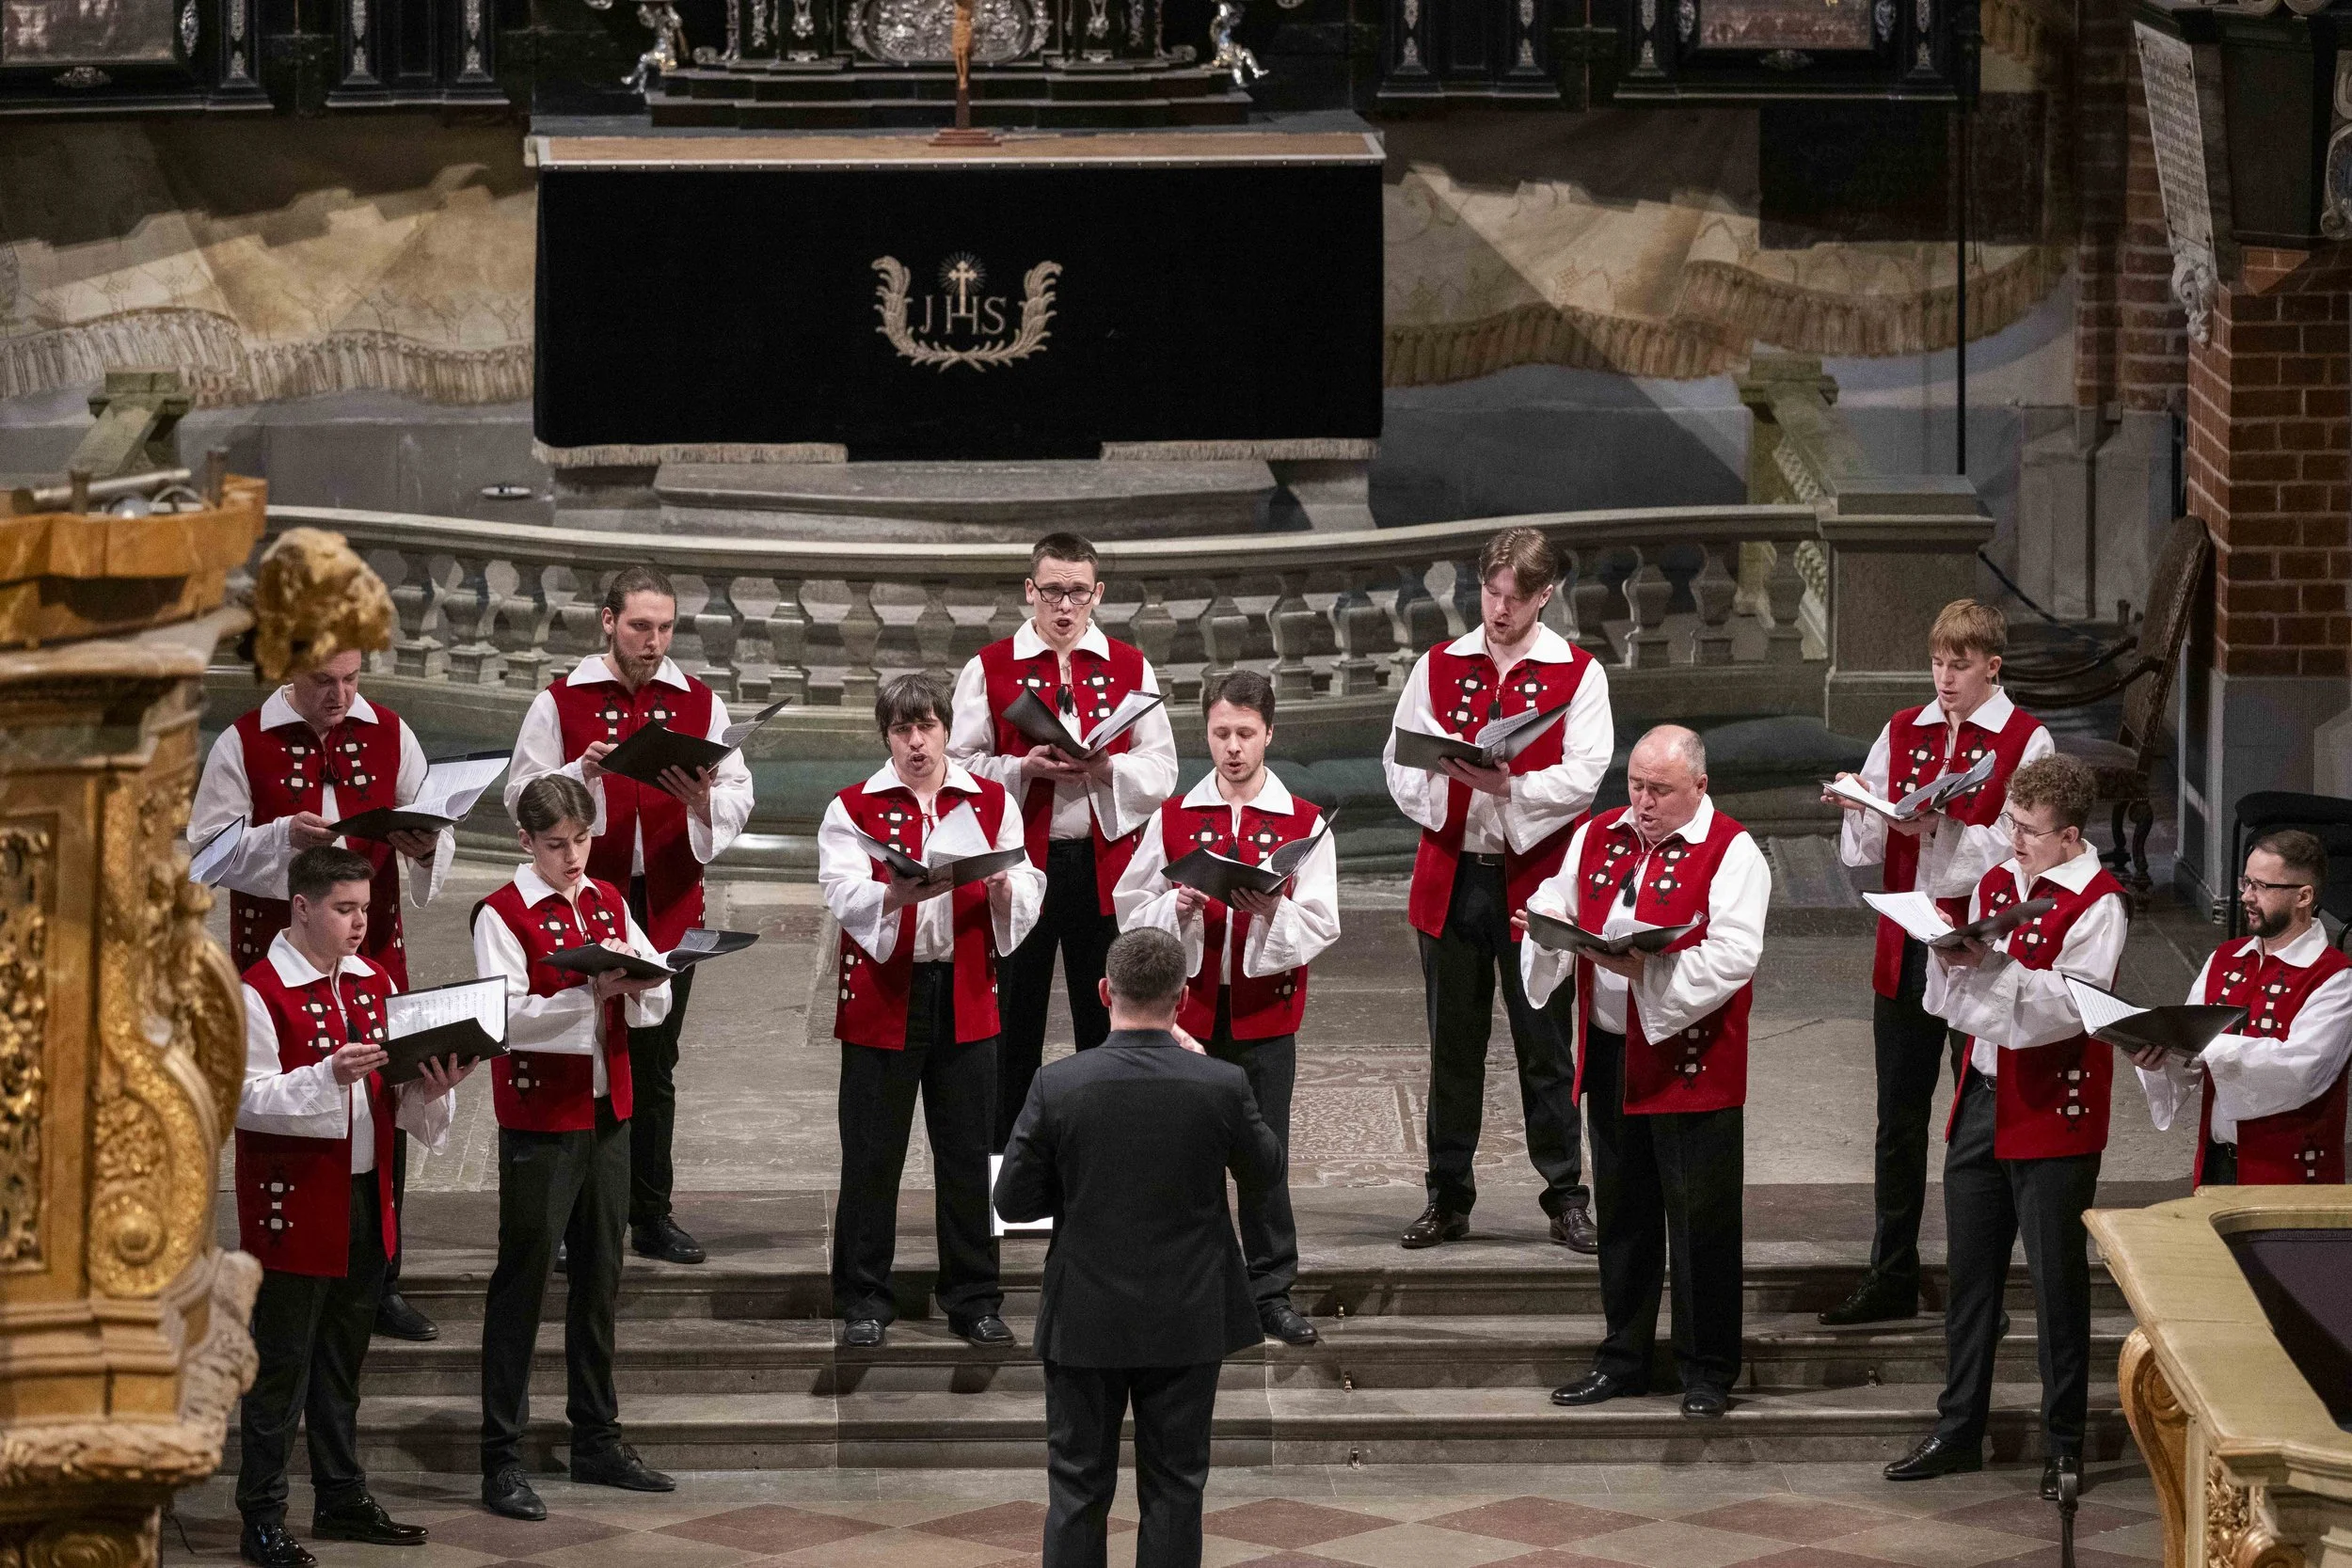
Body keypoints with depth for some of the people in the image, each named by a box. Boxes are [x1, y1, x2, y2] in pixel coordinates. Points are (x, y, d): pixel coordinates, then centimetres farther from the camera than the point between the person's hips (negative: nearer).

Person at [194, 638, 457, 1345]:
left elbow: (434, 831, 6)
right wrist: (283, 836, -22)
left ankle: (379, 1282, 15)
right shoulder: (243, 743, -4)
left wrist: (425, 844, -17)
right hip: (275, 954, -2)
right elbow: (209, 849, -6)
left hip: (374, 951, 3)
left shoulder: (389, 735, 5)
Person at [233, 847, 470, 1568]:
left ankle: (342, 1498, 29)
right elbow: (247, 1099, -19)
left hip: (366, 1201, 7)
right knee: (281, 1366, 0)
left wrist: (431, 1089, -9)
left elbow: (392, 1089, 13)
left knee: (344, 1359, 18)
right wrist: (328, 1076, -31)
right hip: (294, 1205, -7)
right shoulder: (260, 992, -14)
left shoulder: (375, 984, 8)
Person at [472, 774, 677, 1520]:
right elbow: (506, 1018, -20)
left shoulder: (608, 902, 10)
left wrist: (641, 983, -15)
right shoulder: (501, 915, -9)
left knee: (600, 1279, 13)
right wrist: (590, 992, -32)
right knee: (521, 1284, -3)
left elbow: (659, 1003, 7)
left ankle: (597, 1440, 23)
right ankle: (502, 1459, -1)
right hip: (538, 1121, -6)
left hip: (607, 1114, 6)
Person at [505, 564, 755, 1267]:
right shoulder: (560, 702, 0)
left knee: (655, 1067, 9)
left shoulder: (699, 703, 7)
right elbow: (523, 795, -3)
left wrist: (704, 801, -16)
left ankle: (652, 1215, 17)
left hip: (668, 905, 3)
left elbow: (739, 799, 5)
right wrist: (580, 774, -20)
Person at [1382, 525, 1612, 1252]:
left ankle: (1566, 1197, 8)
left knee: (1544, 1043, 0)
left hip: (1534, 878, -3)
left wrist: (1510, 788, -24)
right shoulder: (1438, 666, 8)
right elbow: (1400, 763, 5)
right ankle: (1448, 1197, 15)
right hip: (1449, 873, 3)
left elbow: (1583, 775, -9)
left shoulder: (1577, 673, 1)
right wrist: (1436, 786, -17)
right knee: (1452, 1044, 8)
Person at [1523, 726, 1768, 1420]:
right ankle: (1623, 1357, 25)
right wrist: (1550, 920, -10)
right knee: (1622, 1212, 14)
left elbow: (1732, 956, -18)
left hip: (1692, 1063, -6)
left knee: (1700, 1220, 0)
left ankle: (1708, 1372, 9)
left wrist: (1648, 971, -27)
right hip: (1610, 1056, 6)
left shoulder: (1729, 853, -9)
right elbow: (1554, 903, 14)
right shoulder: (1598, 836, 10)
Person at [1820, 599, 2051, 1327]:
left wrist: (1939, 827, -24)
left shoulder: (2026, 742, -5)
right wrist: (1859, 808, -12)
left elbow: (2020, 848, -13)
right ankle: (1892, 1279, 17)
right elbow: (1867, 846, 9)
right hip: (1905, 946, 4)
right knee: (1899, 1120, 9)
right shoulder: (1903, 731, 10)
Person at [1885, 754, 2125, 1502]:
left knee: (2058, 1281, 2)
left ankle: (2064, 1444, 11)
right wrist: (1952, 955, -8)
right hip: (1982, 1100, 7)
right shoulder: (1997, 882, 10)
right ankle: (1959, 1431, 22)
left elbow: (2072, 1005, -23)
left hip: (2053, 1111, -7)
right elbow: (1954, 993, 13)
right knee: (1970, 1272, 13)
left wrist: (1990, 962, -28)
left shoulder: (2097, 903, -13)